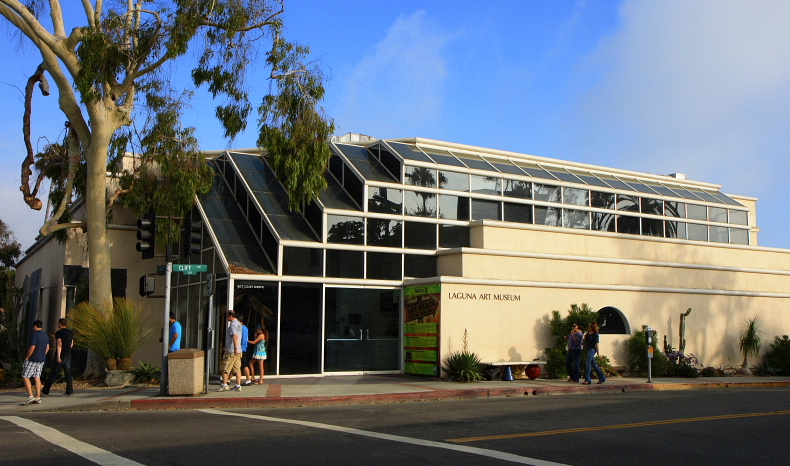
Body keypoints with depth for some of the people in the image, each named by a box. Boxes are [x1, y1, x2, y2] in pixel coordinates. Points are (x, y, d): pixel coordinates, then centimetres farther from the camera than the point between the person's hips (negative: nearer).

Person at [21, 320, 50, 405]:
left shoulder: (35, 335, -14)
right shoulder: (46, 336, 12)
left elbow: (32, 348, -19)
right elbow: (47, 348, 16)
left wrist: (27, 357, -11)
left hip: (32, 359, -8)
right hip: (41, 360, 8)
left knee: (25, 377, 0)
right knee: (37, 377, 9)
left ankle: (30, 396, -9)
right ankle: (38, 398, 6)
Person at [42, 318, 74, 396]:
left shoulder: (58, 333, -10)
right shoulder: (71, 332, 11)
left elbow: (59, 344, -19)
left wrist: (58, 356, -23)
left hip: (61, 356, -6)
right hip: (68, 355, 6)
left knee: (53, 374, -1)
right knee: (68, 374, 7)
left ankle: (45, 391, 4)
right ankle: (69, 391, 4)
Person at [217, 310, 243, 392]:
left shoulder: (233, 324, -13)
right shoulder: (238, 324, 17)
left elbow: (235, 336, -27)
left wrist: (235, 348, -33)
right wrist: (227, 347, 34)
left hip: (231, 351, -9)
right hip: (237, 351, 9)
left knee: (225, 368, 1)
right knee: (237, 369, 6)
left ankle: (224, 385, 3)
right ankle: (238, 386, 5)